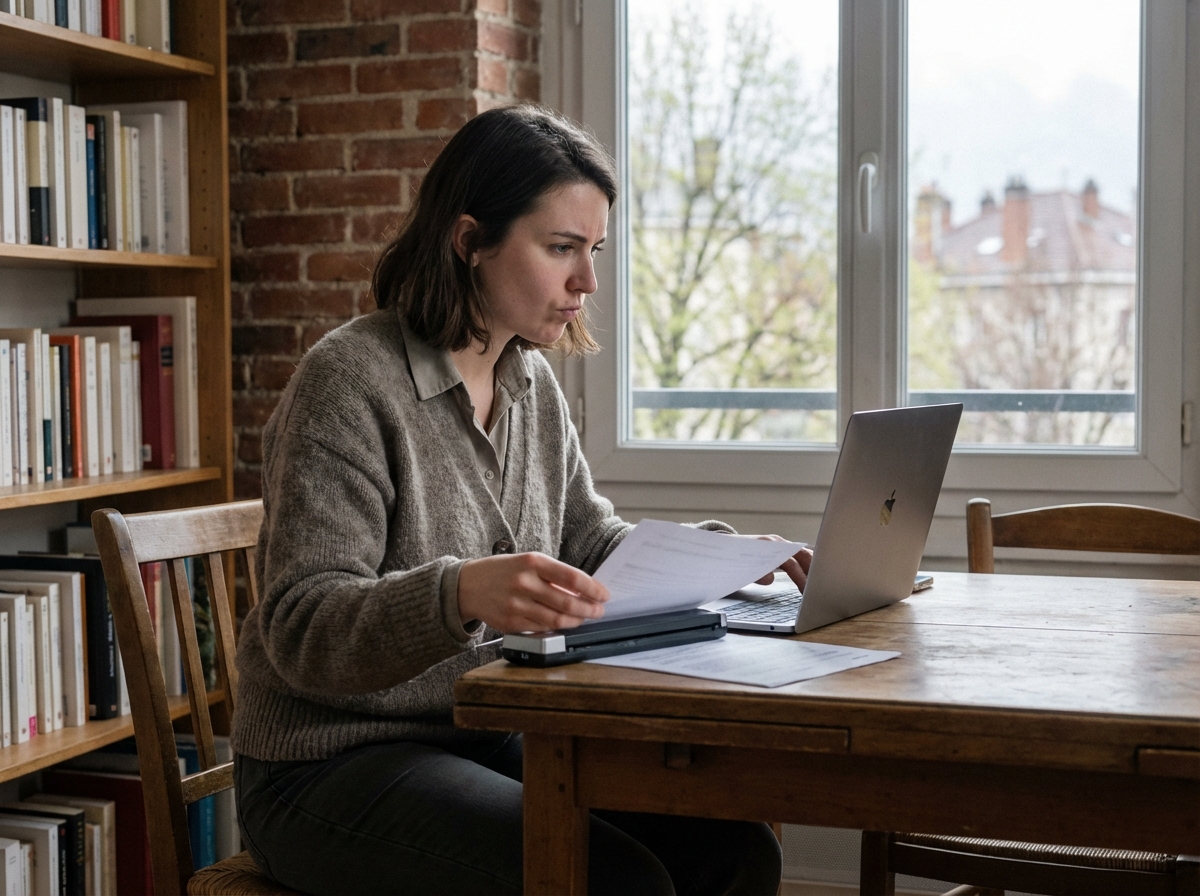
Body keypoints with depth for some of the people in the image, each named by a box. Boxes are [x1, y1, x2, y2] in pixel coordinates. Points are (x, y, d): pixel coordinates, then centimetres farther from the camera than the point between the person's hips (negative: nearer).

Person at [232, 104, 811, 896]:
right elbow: (299, 627, -22)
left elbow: (592, 543, 18)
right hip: (332, 770, -7)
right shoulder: (349, 382, -16)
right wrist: (460, 595, -40)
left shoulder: (534, 385, 8)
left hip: (492, 741, 7)